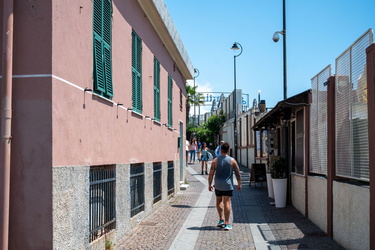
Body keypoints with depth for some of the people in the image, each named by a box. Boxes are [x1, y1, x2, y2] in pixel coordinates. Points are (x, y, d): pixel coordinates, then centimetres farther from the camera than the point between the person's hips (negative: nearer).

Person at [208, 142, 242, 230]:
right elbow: (237, 173, 1)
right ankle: (226, 223, -4)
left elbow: (211, 174, -3)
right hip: (228, 185, -1)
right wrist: (239, 184, 12)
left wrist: (209, 184, 7)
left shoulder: (215, 160, -3)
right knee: (227, 203, -2)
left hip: (218, 185, 1)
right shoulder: (232, 160, -4)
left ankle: (221, 220, 15)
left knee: (219, 202, 19)